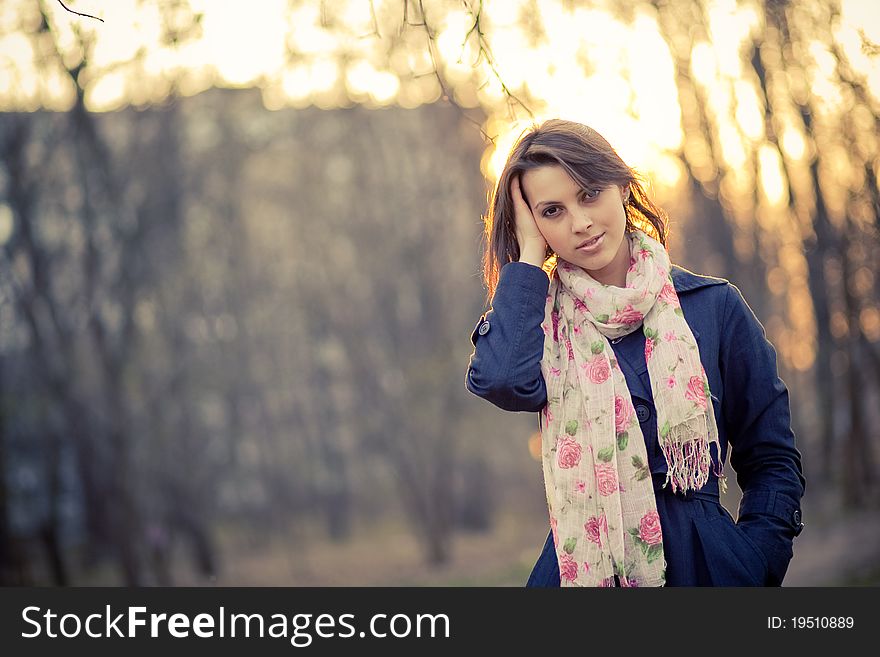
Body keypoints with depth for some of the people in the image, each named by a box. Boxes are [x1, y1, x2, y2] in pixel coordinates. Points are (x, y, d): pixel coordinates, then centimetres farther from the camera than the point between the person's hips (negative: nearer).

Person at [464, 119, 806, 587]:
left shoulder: (713, 306, 2)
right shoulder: (540, 316, 4)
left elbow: (772, 461, 5)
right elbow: (502, 381, -21)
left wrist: (753, 570, -10)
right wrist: (530, 255, -8)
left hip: (705, 565, 0)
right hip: (581, 566, 0)